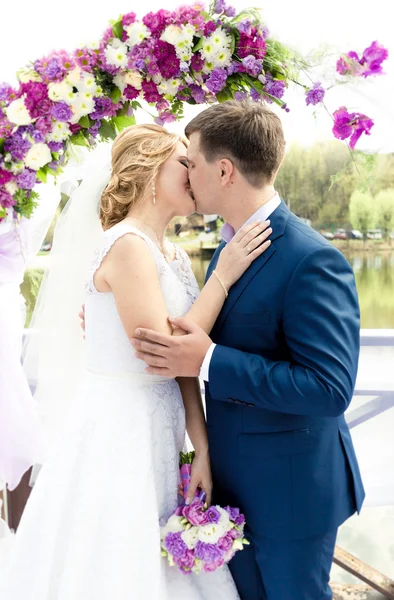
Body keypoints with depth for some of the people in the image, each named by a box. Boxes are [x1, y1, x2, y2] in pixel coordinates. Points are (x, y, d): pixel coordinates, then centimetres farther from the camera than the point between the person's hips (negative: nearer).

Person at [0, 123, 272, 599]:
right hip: (118, 431, -8)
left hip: (159, 431, 8)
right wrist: (223, 276, -17)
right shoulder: (127, 246, -17)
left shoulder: (174, 256, 9)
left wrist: (202, 449, 0)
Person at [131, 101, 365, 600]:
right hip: (232, 479, 8)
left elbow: (330, 388, -29)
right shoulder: (231, 244, 3)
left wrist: (208, 362, -30)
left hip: (287, 487, -8)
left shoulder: (312, 260, -25)